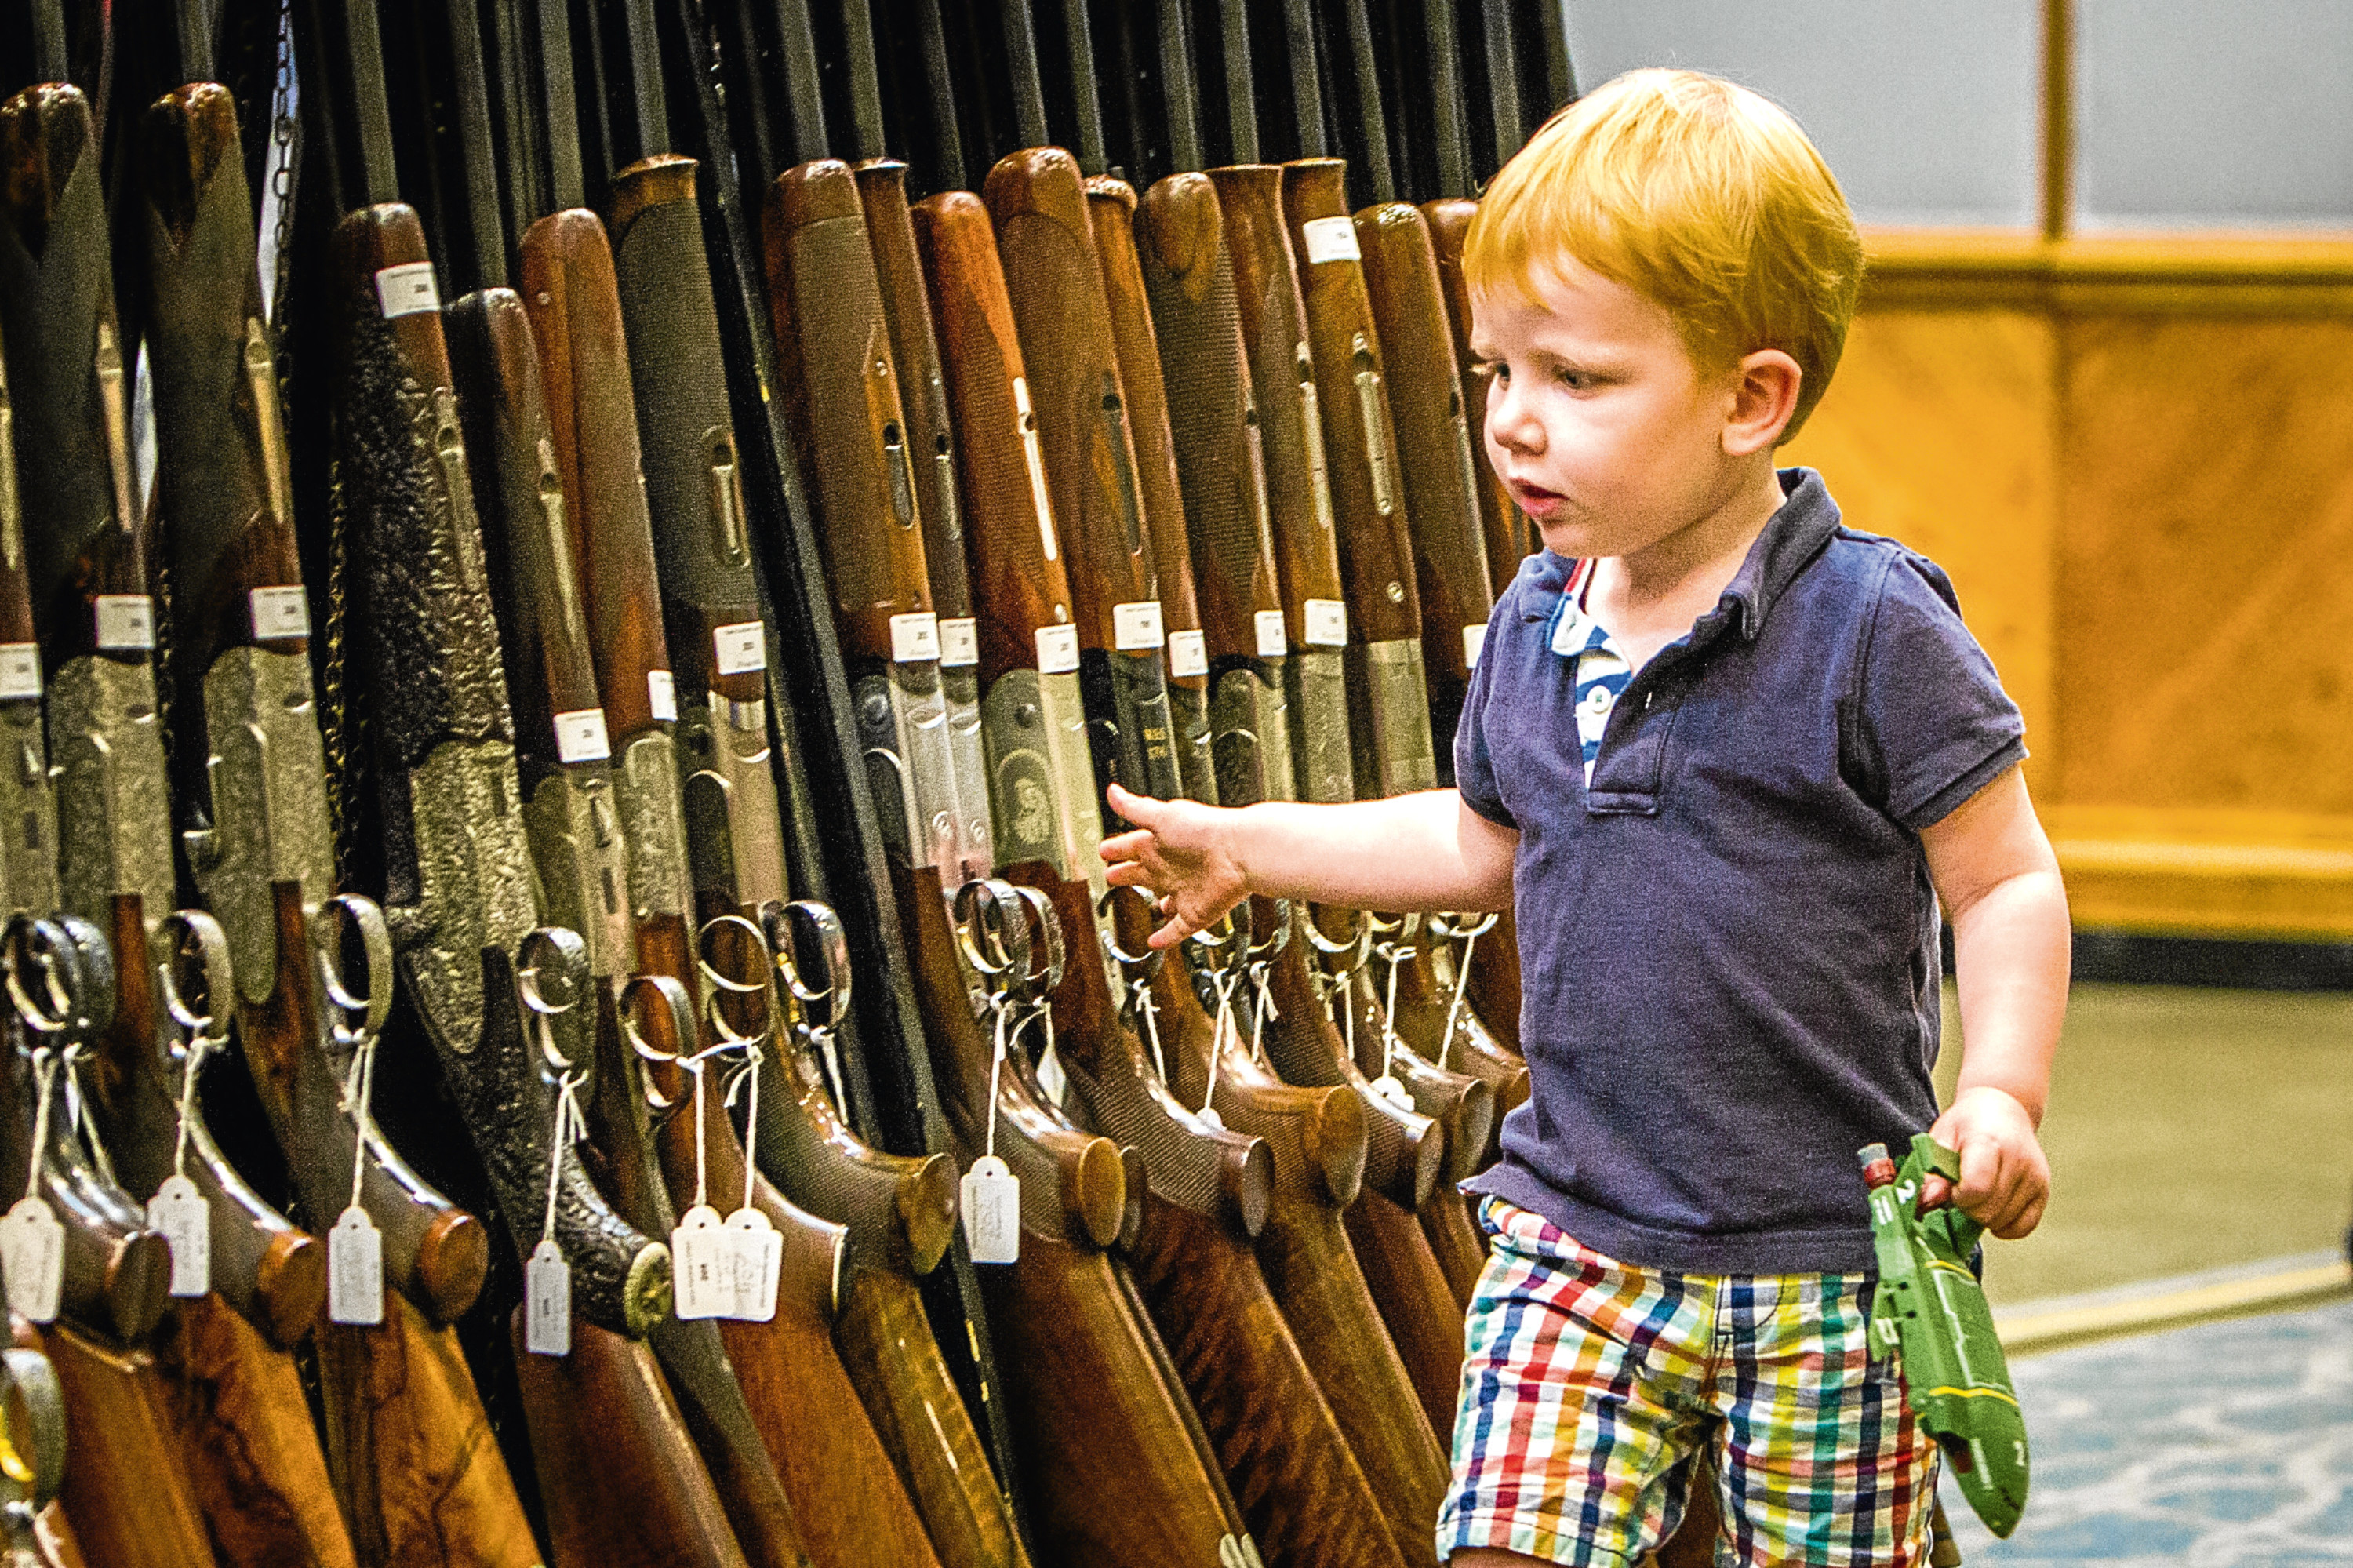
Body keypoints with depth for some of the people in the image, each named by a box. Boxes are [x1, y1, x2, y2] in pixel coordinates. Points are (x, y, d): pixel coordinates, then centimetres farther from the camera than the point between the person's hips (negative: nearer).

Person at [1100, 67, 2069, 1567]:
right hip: (1577, 1242, 5)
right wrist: (1248, 844, 25)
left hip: (1821, 1267, -4)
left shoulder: (1871, 629, -12)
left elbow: (2008, 886, -8)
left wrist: (2003, 1094, -22)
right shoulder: (1535, 626, 7)